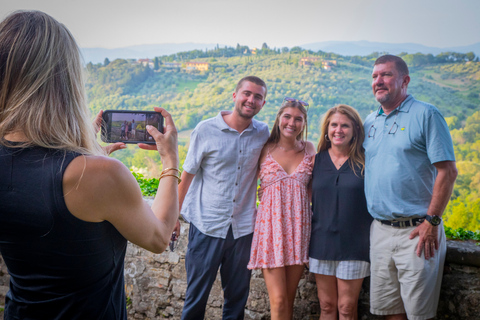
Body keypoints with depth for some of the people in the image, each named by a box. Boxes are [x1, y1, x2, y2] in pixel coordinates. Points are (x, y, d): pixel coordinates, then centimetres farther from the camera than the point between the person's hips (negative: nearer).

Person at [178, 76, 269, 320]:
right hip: (206, 226, -2)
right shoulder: (206, 130, -5)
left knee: (238, 295, 13)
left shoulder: (263, 133, 3)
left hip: (243, 227, 3)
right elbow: (187, 175, 1)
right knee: (197, 293, 7)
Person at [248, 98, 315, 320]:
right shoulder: (265, 149, 1)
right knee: (278, 300, -5)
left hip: (299, 226, 3)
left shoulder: (309, 149, 8)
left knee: (289, 299, 9)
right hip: (271, 224, -2)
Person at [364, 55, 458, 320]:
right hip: (379, 229, 5)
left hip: (417, 230, -5)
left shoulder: (426, 115, -4)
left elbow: (447, 171, -9)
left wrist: (432, 221, -14)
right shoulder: (369, 122, 13)